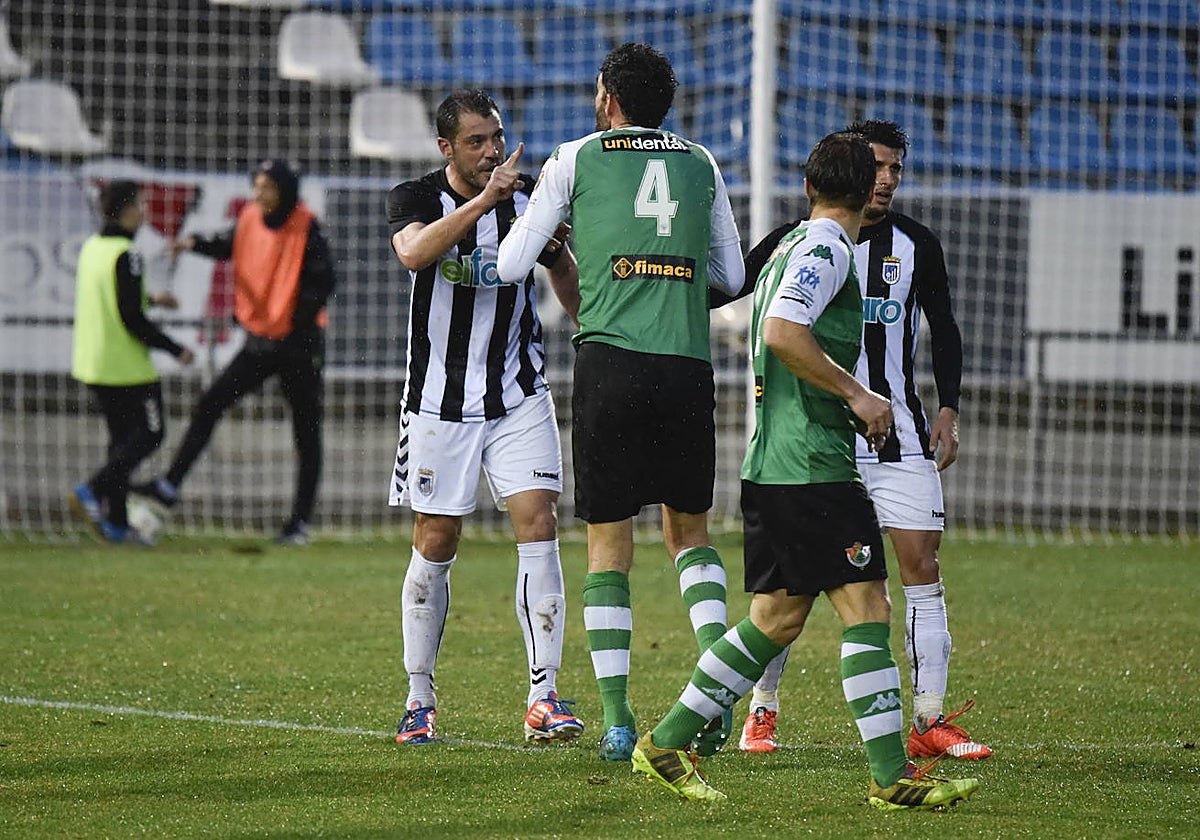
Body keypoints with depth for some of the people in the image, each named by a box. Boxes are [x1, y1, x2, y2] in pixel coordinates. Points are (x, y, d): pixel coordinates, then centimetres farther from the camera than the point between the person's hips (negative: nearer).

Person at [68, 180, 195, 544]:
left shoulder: (91, 248, 7)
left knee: (122, 437, 14)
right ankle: (92, 491, -10)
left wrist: (150, 299, 30)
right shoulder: (125, 255, -19)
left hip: (92, 362, 9)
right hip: (127, 364, -9)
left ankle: (116, 522, 12)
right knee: (149, 434, 3)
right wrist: (175, 350, -12)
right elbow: (131, 319, -21)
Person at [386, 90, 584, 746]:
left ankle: (543, 698, -12)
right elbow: (414, 251, -30)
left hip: (519, 396, 1)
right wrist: (485, 199, -37)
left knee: (538, 528, -12)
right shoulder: (416, 198, -6)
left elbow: (569, 282, 13)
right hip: (439, 401, -1)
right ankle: (419, 699, 16)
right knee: (434, 545, 4)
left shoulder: (530, 198, 1)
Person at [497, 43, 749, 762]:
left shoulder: (578, 158, 7)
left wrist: (536, 222, 30)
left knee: (609, 546, 4)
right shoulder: (702, 164, 15)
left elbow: (511, 266, 10)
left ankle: (617, 716, -3)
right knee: (690, 531, 16)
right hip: (688, 368, 2)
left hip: (610, 361, -2)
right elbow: (732, 277, 22)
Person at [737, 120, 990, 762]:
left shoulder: (915, 245, 5)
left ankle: (930, 720, -1)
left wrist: (948, 409, 5)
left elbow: (944, 329, 14)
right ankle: (762, 711, 12)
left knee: (922, 566, -5)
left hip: (899, 435, 2)